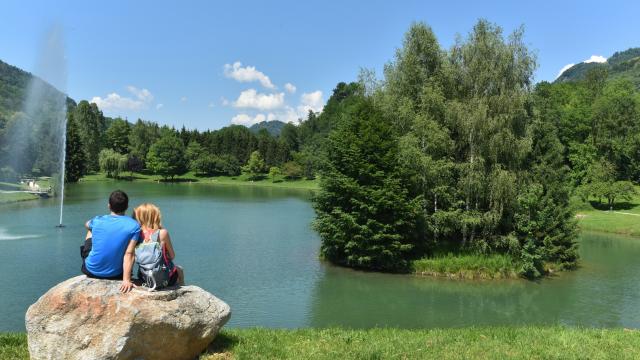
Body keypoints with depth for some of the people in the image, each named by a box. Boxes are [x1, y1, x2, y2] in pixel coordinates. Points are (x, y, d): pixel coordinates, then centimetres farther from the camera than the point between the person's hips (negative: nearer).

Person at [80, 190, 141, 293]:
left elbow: (87, 225, 17)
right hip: (115, 274, -1)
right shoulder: (134, 226, -15)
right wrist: (126, 280, -21)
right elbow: (129, 254, -21)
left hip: (91, 271, 1)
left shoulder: (98, 221, -9)